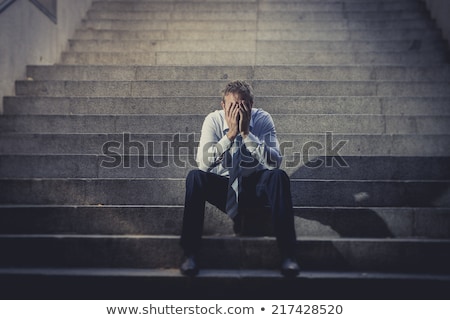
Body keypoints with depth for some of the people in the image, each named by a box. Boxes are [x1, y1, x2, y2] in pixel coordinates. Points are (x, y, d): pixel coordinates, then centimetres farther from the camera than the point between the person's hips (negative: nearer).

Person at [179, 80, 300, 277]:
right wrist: (231, 134, -29)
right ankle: (191, 254, -25)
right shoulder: (213, 120, -10)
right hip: (222, 185, 0)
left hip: (255, 187, 0)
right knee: (195, 176, -29)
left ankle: (287, 255, -28)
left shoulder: (263, 119, -10)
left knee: (279, 176, -31)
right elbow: (203, 163, -23)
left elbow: (275, 163, -23)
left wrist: (247, 133, -29)